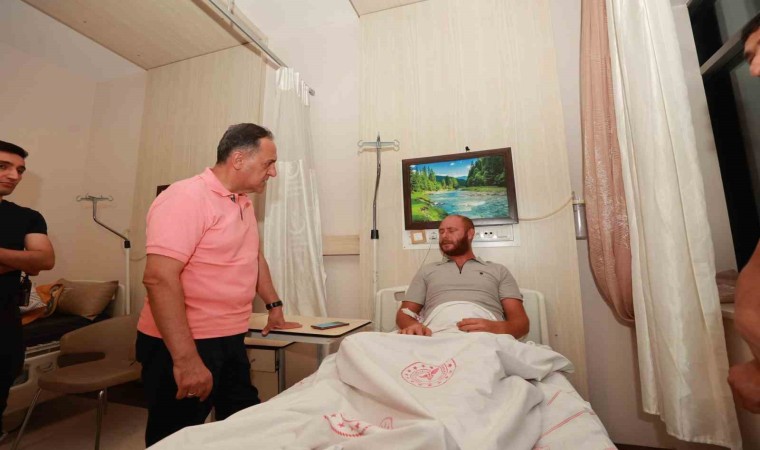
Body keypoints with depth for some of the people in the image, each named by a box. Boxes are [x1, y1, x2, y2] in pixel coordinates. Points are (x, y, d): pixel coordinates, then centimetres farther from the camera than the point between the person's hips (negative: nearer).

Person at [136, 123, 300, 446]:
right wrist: (185, 359, -27)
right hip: (183, 346, -8)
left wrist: (274, 306, 19)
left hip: (230, 341, 8)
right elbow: (159, 278, -25)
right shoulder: (186, 198, -18)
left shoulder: (243, 202, 9)